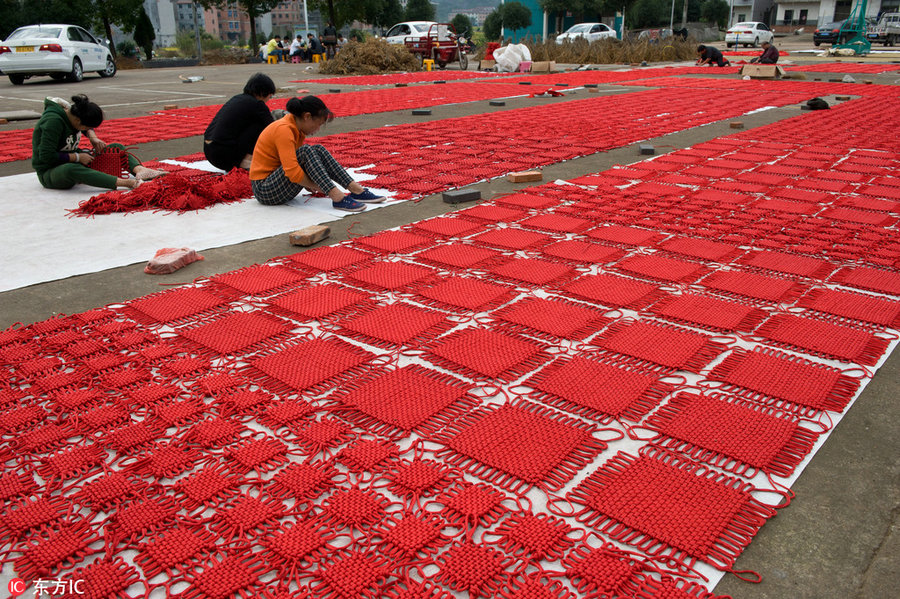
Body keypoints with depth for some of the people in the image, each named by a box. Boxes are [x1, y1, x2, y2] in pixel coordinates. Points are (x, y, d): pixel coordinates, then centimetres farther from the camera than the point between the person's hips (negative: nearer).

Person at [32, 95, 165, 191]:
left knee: (116, 148, -2)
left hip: (73, 161, 9)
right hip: (49, 172, -9)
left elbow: (87, 128, 23)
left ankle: (140, 170, -33)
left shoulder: (71, 111, 0)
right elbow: (46, 156, -27)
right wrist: (77, 157, -22)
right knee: (70, 170, -46)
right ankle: (124, 183, -60)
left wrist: (93, 138, 3)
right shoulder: (53, 121, -24)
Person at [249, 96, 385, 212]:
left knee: (318, 150, -5)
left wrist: (311, 185, 14)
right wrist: (316, 187, -17)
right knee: (306, 152, -26)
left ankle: (356, 190, -15)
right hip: (264, 190, -9)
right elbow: (293, 172, -29)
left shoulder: (296, 129, 9)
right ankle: (337, 198, -36)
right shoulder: (283, 130, -21)